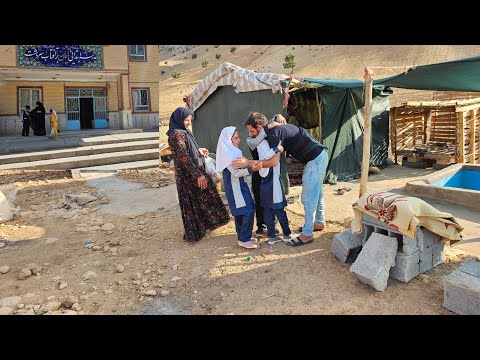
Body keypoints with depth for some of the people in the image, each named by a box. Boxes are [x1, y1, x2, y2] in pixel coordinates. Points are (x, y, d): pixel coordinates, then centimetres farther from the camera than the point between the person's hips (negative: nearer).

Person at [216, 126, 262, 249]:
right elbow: (236, 172, -24)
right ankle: (243, 239, -2)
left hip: (238, 186, 10)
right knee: (248, 211, -10)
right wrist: (251, 169, -32)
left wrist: (251, 165, 15)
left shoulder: (233, 152, 12)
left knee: (240, 213, 16)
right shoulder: (228, 154, -19)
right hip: (235, 187, -10)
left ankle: (242, 236, 26)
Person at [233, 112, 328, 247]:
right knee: (316, 194, 23)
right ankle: (319, 223, 39)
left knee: (308, 198, -4)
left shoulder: (274, 132, -21)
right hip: (321, 155, 10)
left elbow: (274, 161, -27)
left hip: (315, 160, -10)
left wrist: (248, 163, -25)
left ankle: (307, 235, 5)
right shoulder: (276, 127, 8)